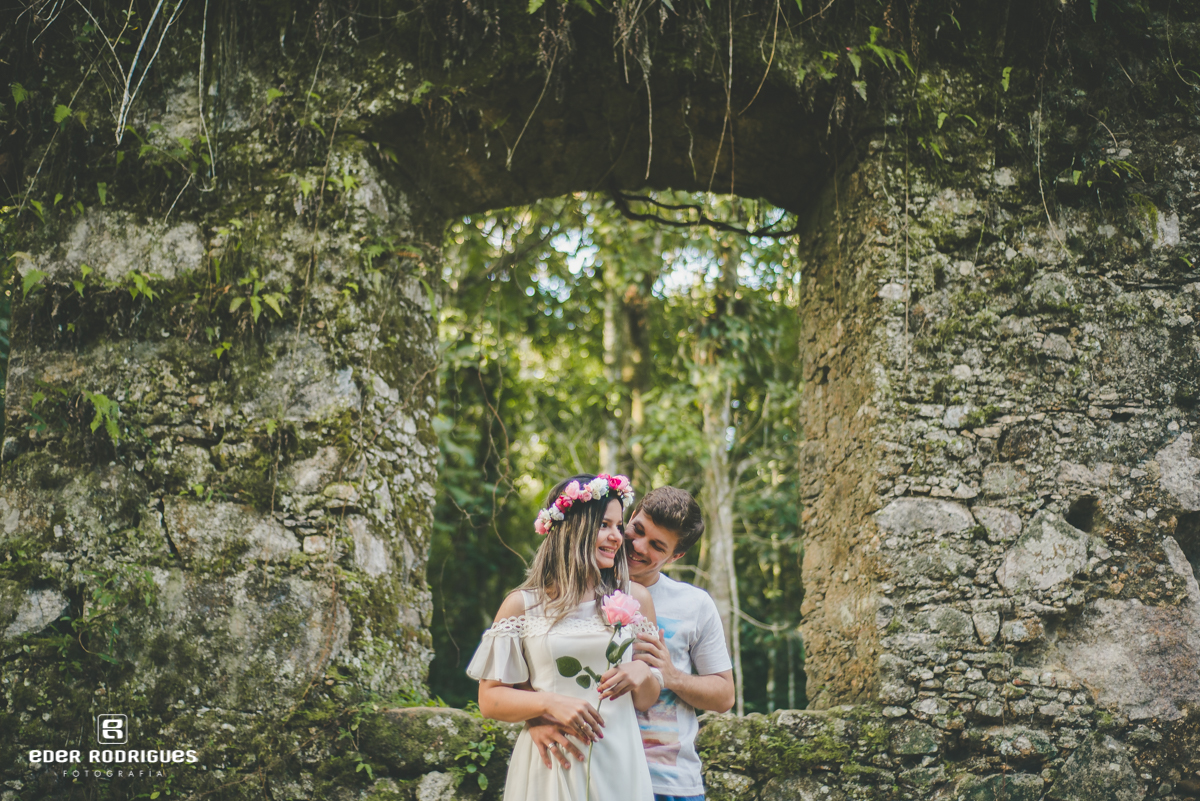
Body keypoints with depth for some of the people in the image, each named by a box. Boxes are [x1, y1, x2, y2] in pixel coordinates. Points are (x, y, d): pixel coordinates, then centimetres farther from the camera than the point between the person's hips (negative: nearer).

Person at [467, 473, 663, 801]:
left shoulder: (634, 598, 8)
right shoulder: (522, 605, 2)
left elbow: (647, 700, 11)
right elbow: (489, 699, 0)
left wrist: (641, 674, -11)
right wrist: (549, 704, -16)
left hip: (617, 762, 2)